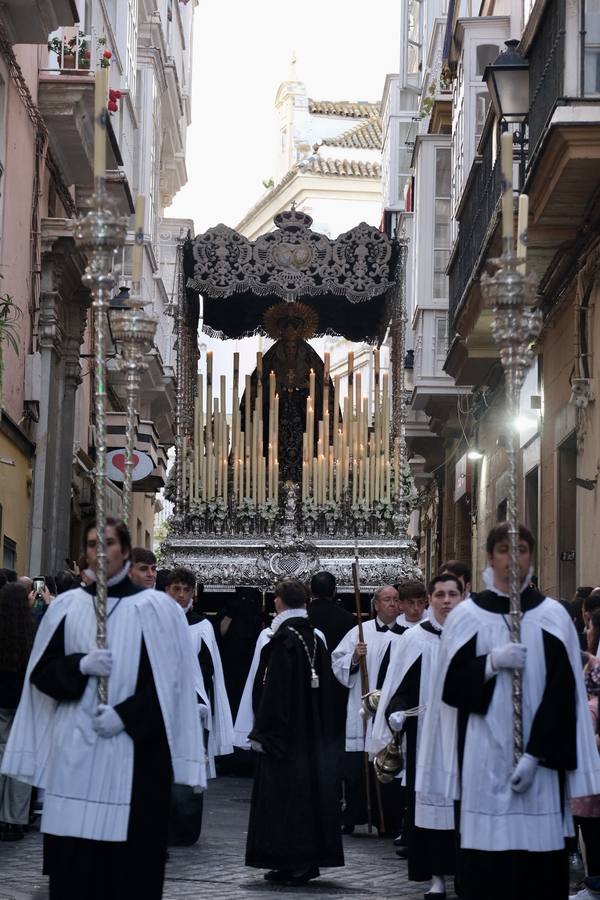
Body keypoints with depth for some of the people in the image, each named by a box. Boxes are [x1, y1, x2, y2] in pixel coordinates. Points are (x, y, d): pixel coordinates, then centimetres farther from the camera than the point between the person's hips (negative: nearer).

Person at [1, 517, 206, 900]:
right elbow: (40, 672, 7)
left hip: (132, 753, -2)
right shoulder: (67, 606, 8)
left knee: (129, 858, -4)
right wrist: (81, 665, -12)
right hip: (73, 751, 3)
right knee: (72, 858, 1)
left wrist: (123, 715, -13)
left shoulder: (154, 607, 0)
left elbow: (168, 680, -3)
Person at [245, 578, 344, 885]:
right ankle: (311, 861, 15)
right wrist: (319, 728, 18)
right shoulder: (316, 639, 6)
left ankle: (291, 865, 0)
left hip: (284, 732, -7)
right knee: (311, 788, 11)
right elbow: (326, 686, 11)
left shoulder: (282, 640, -15)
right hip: (314, 733, 7)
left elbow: (272, 689, -18)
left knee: (285, 795, -1)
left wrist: (262, 732, -12)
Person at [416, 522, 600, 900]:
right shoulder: (468, 614, 6)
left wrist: (535, 755, -11)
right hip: (484, 758, 0)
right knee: (485, 866, -4)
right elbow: (450, 684, 3)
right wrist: (491, 662, -15)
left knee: (540, 864, -3)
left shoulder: (553, 616, 3)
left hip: (538, 759, 0)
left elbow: (563, 692, -2)